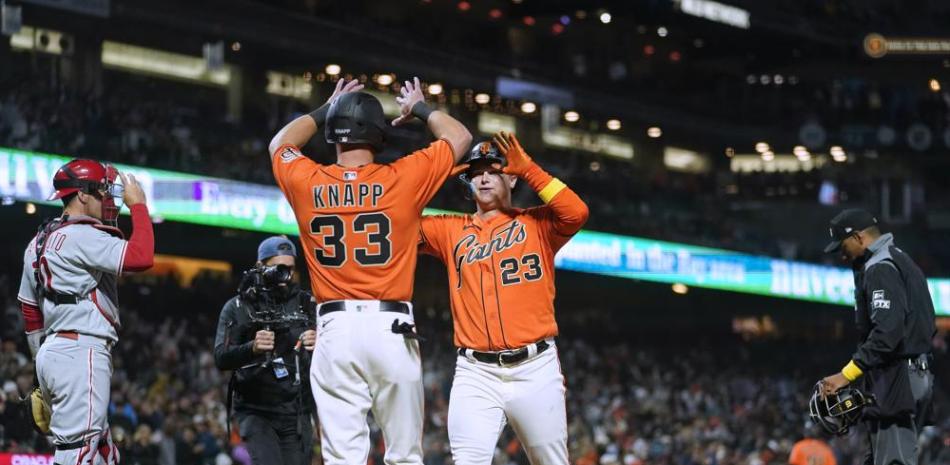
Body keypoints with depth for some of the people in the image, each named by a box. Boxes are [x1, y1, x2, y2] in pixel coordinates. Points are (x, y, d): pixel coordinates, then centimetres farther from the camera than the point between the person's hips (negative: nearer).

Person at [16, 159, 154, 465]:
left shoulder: (40, 241, 19)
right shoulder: (82, 236, -10)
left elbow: (30, 312, 23)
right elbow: (141, 258, -21)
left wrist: (44, 359, 29)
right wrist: (138, 205, -9)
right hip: (81, 352, -10)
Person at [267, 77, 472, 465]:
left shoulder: (307, 184, 4)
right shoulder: (403, 178, -1)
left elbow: (280, 145, 28)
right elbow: (460, 138, 15)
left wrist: (324, 111, 37)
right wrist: (420, 109, 31)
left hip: (335, 328, 1)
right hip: (391, 329, -1)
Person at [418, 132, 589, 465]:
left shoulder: (536, 223, 10)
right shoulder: (452, 231, 17)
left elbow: (576, 213, -9)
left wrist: (527, 169, -6)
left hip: (535, 367, -1)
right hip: (476, 374, 1)